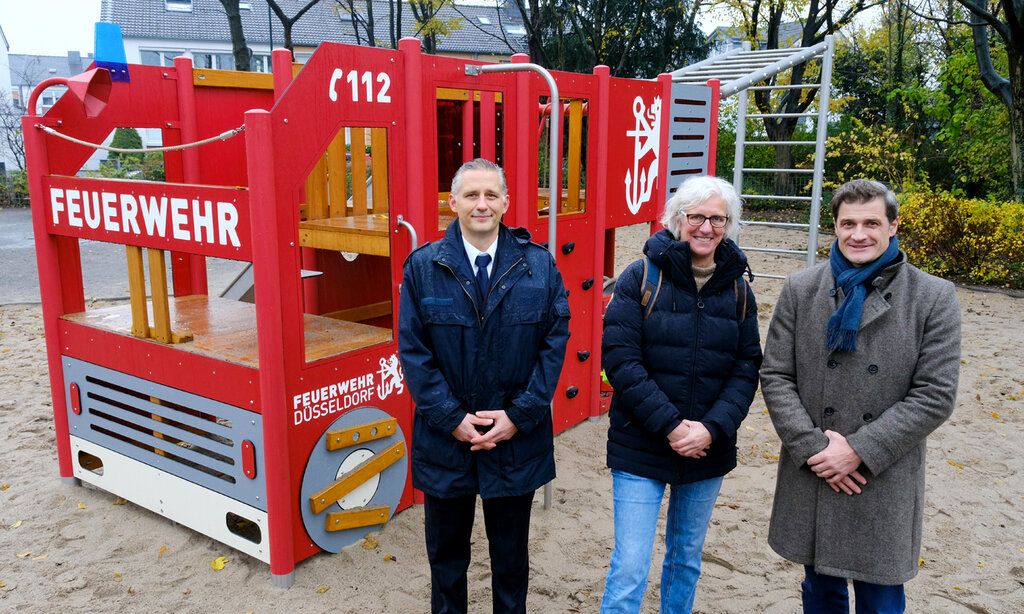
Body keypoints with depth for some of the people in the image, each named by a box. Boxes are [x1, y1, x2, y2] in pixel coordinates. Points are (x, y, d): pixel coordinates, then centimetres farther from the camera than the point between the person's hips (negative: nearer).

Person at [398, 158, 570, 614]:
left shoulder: (539, 265, -3)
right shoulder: (423, 266, -5)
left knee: (511, 554, 19)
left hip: (517, 440, 1)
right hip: (445, 439, 0)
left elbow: (554, 342, -4)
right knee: (446, 554, 18)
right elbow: (413, 351, -7)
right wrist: (452, 418, -13)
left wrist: (520, 415, -12)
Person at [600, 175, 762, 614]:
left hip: (708, 449, 4)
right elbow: (619, 357, -13)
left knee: (687, 558, 19)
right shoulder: (642, 277, -7)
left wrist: (713, 428, -13)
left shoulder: (737, 290, 3)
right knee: (629, 568, -2)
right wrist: (669, 425, -18)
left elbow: (746, 368, 2)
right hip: (640, 447, -3)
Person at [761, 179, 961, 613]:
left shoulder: (934, 297, -5)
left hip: (885, 485, -1)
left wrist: (859, 449, -14)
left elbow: (935, 395, -9)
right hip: (811, 477, 2)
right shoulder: (800, 290, 0)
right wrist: (812, 446, -12)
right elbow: (774, 376, -1)